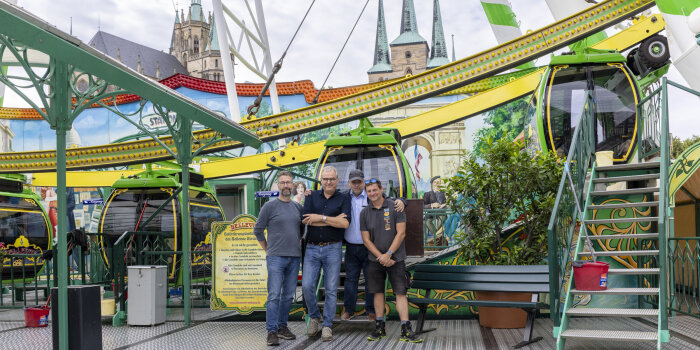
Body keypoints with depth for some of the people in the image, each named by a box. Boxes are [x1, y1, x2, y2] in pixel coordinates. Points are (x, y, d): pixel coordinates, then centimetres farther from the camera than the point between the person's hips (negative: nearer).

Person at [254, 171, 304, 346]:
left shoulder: (298, 207, 10)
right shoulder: (270, 206, -3)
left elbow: (303, 227, 24)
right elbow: (258, 230, 2)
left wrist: (299, 243, 11)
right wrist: (268, 250, 4)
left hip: (294, 258, 5)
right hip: (276, 258, -5)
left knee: (288, 295, 9)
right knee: (274, 295, -8)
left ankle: (282, 326, 20)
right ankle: (272, 331, -6)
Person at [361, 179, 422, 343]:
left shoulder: (395, 208, -3)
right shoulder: (365, 213, 5)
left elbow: (401, 233, -7)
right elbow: (366, 239, 3)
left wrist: (388, 254, -13)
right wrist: (381, 257, -8)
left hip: (396, 258, -3)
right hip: (375, 260, 3)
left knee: (400, 292, -5)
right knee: (378, 292, 7)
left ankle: (405, 330, -5)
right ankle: (379, 328, 16)